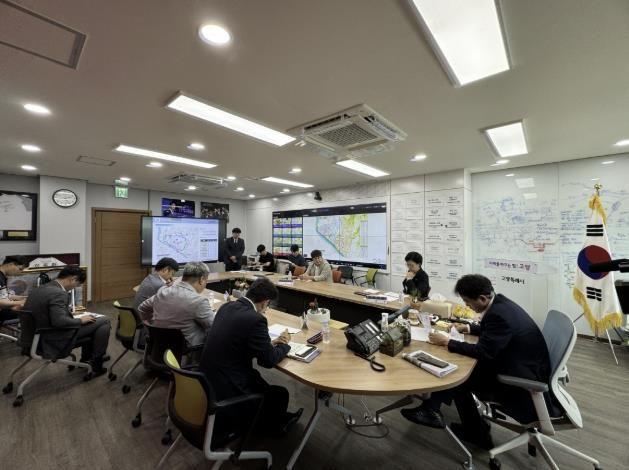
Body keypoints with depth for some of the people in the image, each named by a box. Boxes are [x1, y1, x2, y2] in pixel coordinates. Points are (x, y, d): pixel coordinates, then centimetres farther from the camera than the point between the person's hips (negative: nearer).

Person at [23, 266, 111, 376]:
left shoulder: (40, 288, 4)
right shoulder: (57, 293, -25)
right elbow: (59, 321, -32)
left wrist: (69, 310, 14)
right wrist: (80, 320, -15)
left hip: (41, 336, 10)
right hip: (57, 340, -10)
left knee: (88, 321, 24)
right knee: (104, 321, -7)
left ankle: (86, 358, 32)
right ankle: (96, 363, 5)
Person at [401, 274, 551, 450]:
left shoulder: (499, 314, -29)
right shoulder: (500, 303, -1)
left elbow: (483, 351, -27)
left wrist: (447, 342, -19)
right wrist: (469, 328, 11)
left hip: (525, 376, -8)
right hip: (522, 363, 9)